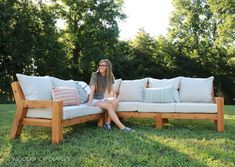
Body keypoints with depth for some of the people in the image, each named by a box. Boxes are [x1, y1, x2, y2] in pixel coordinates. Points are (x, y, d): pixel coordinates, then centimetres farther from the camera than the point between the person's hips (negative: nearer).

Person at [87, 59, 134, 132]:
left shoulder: (110, 76, 3)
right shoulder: (95, 75, -12)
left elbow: (111, 90, 6)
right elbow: (92, 89, -22)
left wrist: (115, 98, -8)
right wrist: (90, 102, -31)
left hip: (102, 99, 5)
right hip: (94, 99, -5)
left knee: (115, 101, -25)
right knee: (109, 106, -30)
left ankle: (107, 123, -22)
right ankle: (122, 127, -33)